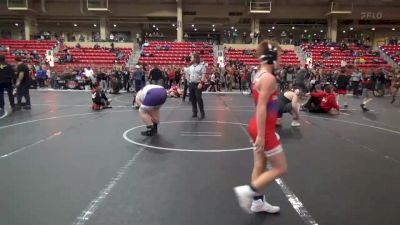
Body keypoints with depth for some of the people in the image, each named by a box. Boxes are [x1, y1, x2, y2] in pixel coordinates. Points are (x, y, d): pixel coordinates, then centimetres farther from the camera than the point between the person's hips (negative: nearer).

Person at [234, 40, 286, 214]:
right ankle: (247, 191, 3)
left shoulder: (260, 75, 8)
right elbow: (261, 107, -24)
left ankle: (258, 201, 31)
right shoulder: (269, 78, -20)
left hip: (261, 127, 9)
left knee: (260, 167, 18)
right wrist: (261, 135, -23)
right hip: (264, 129, -9)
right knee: (280, 168, 3)